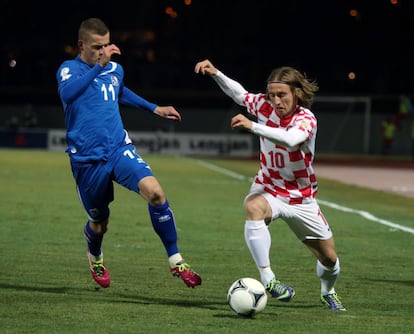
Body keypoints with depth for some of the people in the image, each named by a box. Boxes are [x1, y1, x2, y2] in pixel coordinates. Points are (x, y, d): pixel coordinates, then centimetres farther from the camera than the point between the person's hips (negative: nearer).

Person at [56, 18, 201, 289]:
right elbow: (68, 94, -33)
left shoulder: (116, 69, 9)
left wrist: (154, 108, 31)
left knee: (155, 192, -23)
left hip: (120, 149, 3)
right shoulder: (69, 69, -8)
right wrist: (99, 66, -37)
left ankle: (176, 261, -13)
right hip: (87, 159, -3)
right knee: (100, 222, 11)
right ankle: (95, 257, 49)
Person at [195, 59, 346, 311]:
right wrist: (215, 73, -1)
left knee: (329, 257, 7)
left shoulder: (306, 119, -22)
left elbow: (290, 140, -44)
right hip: (269, 189, 1)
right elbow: (240, 94, 11)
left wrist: (252, 126, -50)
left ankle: (328, 293, 43)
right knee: (253, 207, -38)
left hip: (301, 198, -1)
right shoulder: (265, 106, -9)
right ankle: (267, 279, -39)